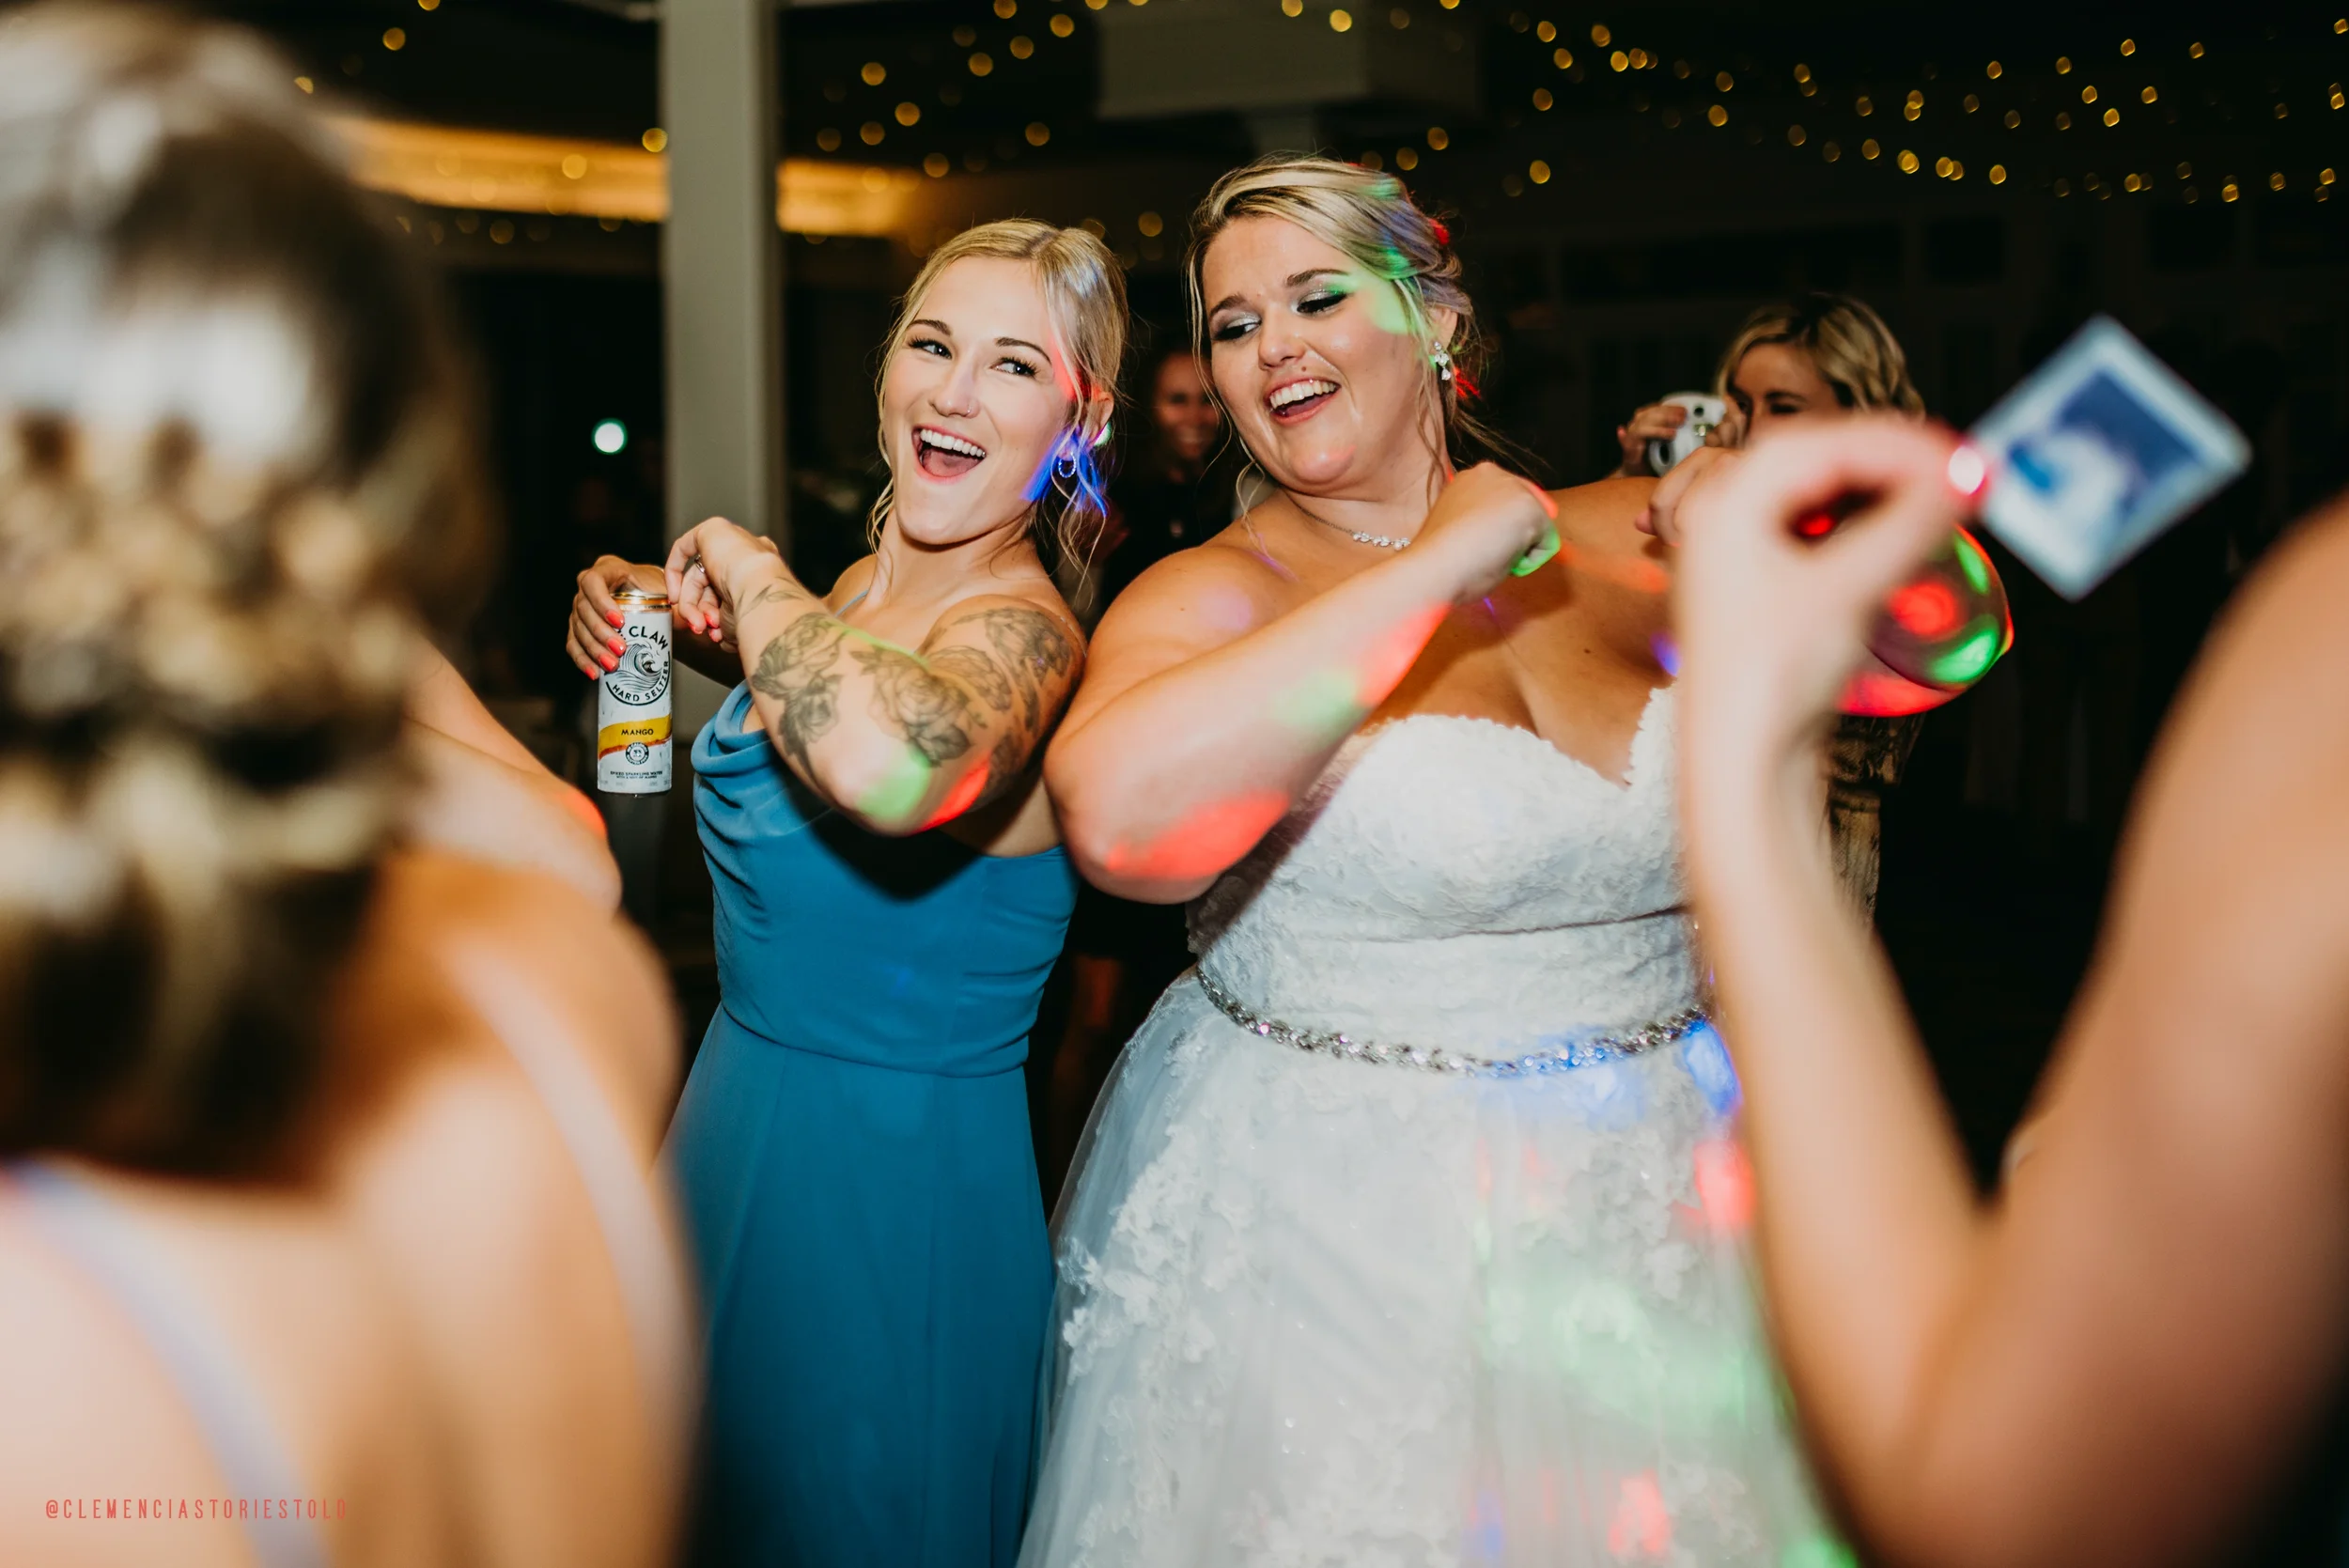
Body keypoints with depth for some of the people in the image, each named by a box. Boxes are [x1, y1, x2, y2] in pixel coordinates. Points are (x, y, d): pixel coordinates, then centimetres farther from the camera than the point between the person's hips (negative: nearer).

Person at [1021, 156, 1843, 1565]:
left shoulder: (1617, 540, 2)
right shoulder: (1218, 593, -10)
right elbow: (1120, 818, -33)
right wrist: (1439, 567, -26)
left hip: (1655, 1224, 4)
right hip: (1336, 1230, -4)